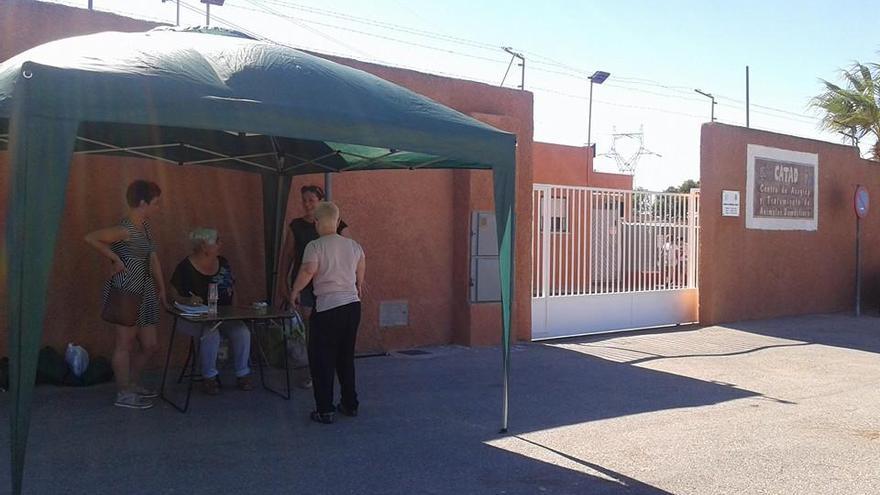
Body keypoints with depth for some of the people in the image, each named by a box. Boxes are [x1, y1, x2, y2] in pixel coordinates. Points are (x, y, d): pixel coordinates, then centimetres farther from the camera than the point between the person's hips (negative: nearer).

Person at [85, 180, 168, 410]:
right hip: (126, 292, -9)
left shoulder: (145, 226, 11)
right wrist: (115, 259, -16)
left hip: (144, 292, 9)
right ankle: (123, 393, 15)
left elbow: (153, 259, 16)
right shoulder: (125, 230, -15)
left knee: (150, 344, 13)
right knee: (125, 344, 3)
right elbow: (90, 238, -22)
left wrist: (161, 289, 16)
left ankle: (133, 383, 32)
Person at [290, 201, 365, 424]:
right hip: (353, 305, 6)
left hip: (328, 307, -5)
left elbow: (308, 271, -21)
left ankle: (325, 410, 5)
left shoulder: (315, 246, -8)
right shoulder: (354, 246, 9)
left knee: (322, 359, 5)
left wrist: (295, 291, -5)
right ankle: (350, 404, 23)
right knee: (346, 356, 18)